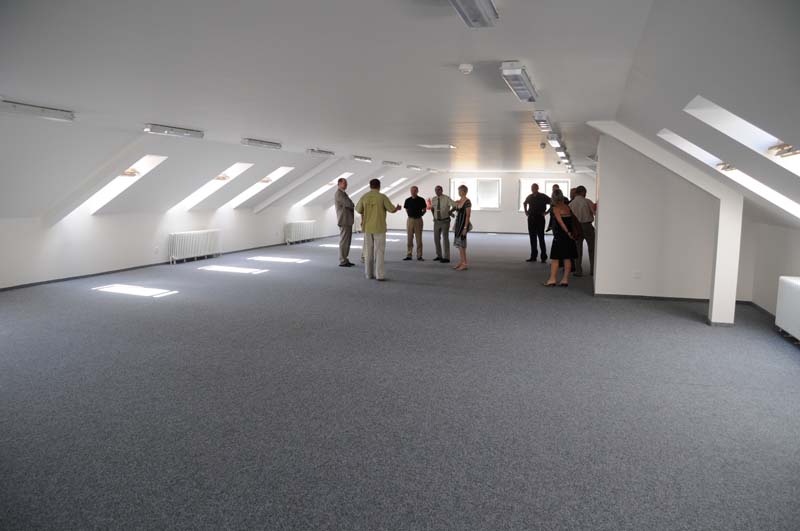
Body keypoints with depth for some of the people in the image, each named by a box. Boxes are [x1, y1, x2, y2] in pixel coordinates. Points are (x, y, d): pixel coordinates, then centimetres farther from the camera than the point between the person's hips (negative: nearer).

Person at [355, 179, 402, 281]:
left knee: (369, 251, 11)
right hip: (379, 228, -3)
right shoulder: (382, 197, -8)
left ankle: (369, 273, 15)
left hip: (367, 228, 3)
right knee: (379, 251, 0)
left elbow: (358, 210, 11)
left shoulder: (364, 197, 0)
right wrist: (398, 208, 19)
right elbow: (392, 210, -4)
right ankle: (379, 275, -4)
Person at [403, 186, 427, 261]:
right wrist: (410, 214, 4)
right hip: (410, 219, 2)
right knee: (409, 238, 5)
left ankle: (419, 256, 5)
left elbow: (424, 209, 5)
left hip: (418, 220, -2)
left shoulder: (421, 200, -2)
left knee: (419, 238, 1)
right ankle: (409, 255, 11)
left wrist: (420, 214, -7)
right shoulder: (408, 200, 4)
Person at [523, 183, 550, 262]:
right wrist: (526, 211, 17)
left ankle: (544, 257, 0)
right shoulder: (529, 197, 10)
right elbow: (524, 203, 30)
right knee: (532, 238, 7)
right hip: (531, 218, 5)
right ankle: (533, 256, 13)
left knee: (541, 237, -6)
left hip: (539, 218, -5)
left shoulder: (543, 197, -5)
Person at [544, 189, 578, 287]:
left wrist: (568, 233, -14)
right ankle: (565, 279, 10)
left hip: (559, 235, -6)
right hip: (569, 237, 6)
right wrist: (572, 232, 6)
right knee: (567, 258, 8)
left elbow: (560, 221, -16)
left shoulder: (555, 208, -8)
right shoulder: (567, 207, 9)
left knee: (555, 258, 0)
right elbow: (571, 221, 6)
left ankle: (552, 279, 1)